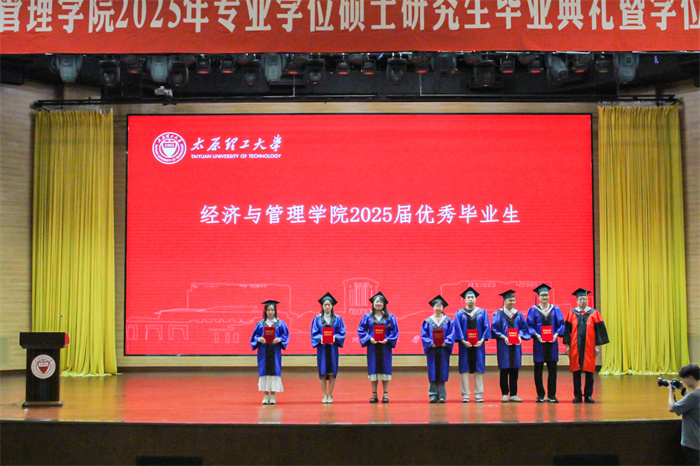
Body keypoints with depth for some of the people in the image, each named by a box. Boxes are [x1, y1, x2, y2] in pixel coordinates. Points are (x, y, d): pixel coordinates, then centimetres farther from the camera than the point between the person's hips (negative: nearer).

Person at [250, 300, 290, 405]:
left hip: (275, 351, -1)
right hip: (263, 351, 1)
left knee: (274, 371, -3)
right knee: (264, 371, 0)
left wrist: (279, 339, -18)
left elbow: (285, 335, 1)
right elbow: (254, 336, 6)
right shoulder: (260, 324, 9)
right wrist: (259, 339, -16)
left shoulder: (280, 323, 6)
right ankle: (266, 395, 7)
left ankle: (273, 396, 3)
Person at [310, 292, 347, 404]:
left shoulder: (337, 319, 7)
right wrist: (320, 338, -17)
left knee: (332, 373, -1)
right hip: (322, 347, 0)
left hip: (333, 347, 0)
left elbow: (342, 332, 3)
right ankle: (324, 395, 6)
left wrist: (335, 337, -16)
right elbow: (314, 333, 2)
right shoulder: (317, 319, 6)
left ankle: (330, 395, 6)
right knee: (323, 372, 0)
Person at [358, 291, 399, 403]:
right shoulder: (367, 317, 6)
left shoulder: (390, 317, 5)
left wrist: (387, 339, -12)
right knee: (373, 369, 1)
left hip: (385, 347, 0)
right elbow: (361, 330, 4)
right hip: (372, 347, 0)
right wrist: (369, 338, -11)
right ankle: (374, 394, 5)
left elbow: (394, 331, 4)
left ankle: (386, 394, 5)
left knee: (385, 369, 0)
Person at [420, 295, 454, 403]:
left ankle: (442, 395, 2)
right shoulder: (428, 321, 6)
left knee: (442, 373, -1)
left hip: (443, 349, 0)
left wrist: (445, 343, -15)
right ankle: (433, 395, 4)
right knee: (433, 373, 0)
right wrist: (431, 343, -14)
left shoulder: (448, 321, 7)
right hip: (432, 350, 0)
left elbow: (451, 334, 1)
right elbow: (424, 335, 1)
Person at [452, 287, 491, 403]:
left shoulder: (482, 312, 9)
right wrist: (463, 341, -13)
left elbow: (486, 327, 4)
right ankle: (465, 395, 0)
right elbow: (457, 328, 0)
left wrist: (482, 340, -10)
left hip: (478, 345, 1)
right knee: (465, 369, -2)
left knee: (478, 369, 0)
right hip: (465, 345, -1)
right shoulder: (460, 313, 7)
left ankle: (478, 395, 4)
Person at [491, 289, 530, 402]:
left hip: (516, 345, 3)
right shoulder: (498, 314, 1)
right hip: (504, 345, -3)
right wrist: (504, 337, -17)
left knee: (514, 370, 3)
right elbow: (494, 329, -4)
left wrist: (520, 336, -7)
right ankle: (504, 394, 4)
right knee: (504, 370, -2)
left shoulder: (518, 314, 11)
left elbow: (523, 327, 11)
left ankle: (513, 394, 7)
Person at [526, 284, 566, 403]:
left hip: (552, 343, 1)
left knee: (552, 369, 0)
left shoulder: (555, 309, 9)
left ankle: (551, 395, 6)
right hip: (539, 343, -1)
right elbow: (530, 325, 1)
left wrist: (556, 334, -11)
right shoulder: (533, 310, 5)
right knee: (538, 369, 1)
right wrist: (536, 335, -15)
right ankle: (540, 395, 8)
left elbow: (561, 324, 6)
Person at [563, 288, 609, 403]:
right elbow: (567, 330, 6)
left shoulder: (594, 314, 5)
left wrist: (597, 346, -2)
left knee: (589, 371, 1)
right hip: (575, 347, 1)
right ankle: (577, 395, 9)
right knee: (576, 371, 2)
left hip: (589, 347, 0)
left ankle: (588, 395, 9)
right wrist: (567, 345, 0)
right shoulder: (571, 314, 6)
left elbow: (599, 330, 4)